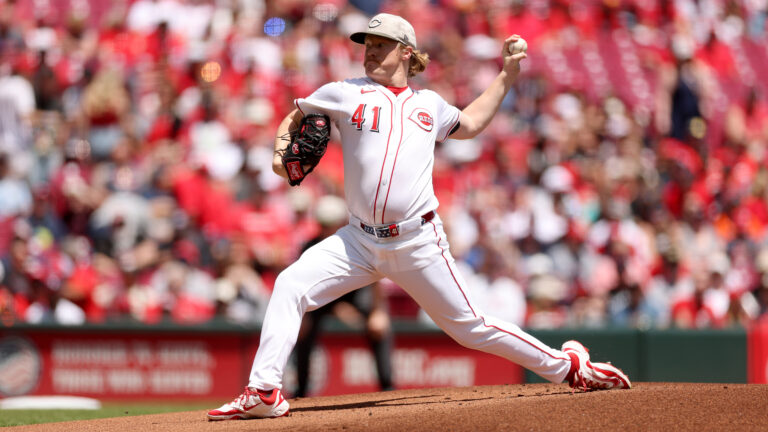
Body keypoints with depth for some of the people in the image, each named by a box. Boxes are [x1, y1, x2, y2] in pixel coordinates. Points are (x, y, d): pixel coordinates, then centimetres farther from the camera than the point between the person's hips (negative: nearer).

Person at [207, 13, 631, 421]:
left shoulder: (429, 104, 14)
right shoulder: (345, 94, 8)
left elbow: (469, 124, 34)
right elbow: (292, 120, 17)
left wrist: (506, 76, 28)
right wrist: (281, 153, -5)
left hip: (418, 245, 0)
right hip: (360, 242, 0)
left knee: (470, 327, 2)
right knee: (290, 286, -18)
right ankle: (263, 392, -16)